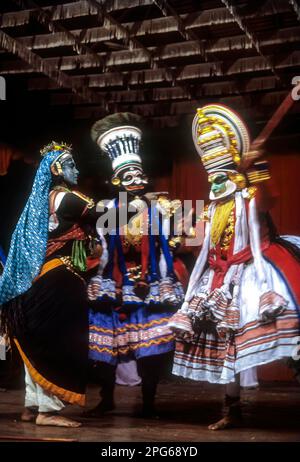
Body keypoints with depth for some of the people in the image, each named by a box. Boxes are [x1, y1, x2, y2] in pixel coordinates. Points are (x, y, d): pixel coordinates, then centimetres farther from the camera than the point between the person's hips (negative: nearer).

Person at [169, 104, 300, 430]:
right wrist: (196, 293, 12)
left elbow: (257, 247, -12)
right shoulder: (213, 210, 16)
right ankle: (232, 410, 13)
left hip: (246, 274, -7)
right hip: (221, 281, 7)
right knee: (225, 339, 6)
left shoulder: (250, 201, -1)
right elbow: (208, 254, 16)